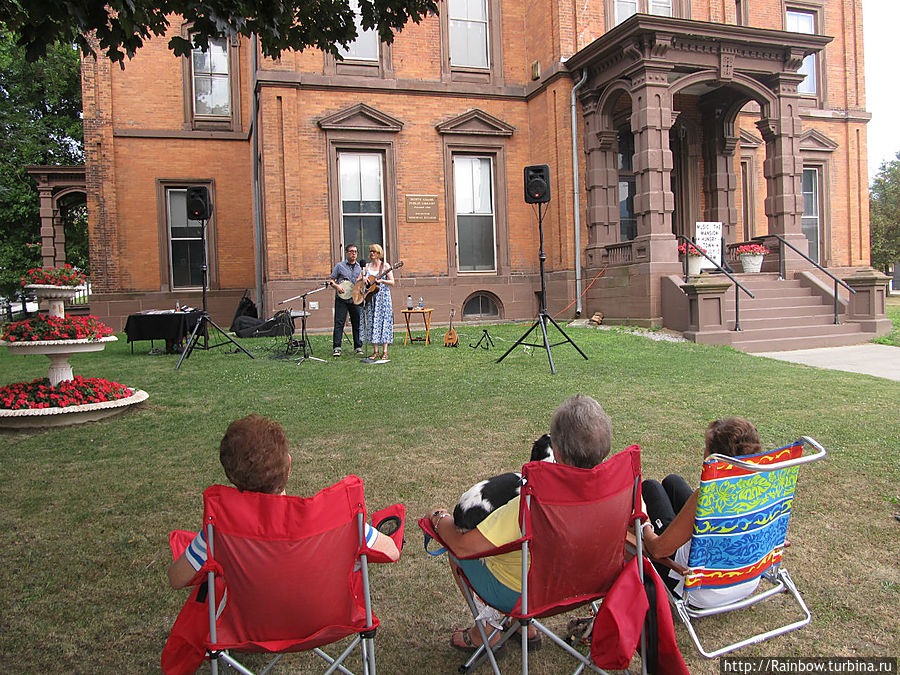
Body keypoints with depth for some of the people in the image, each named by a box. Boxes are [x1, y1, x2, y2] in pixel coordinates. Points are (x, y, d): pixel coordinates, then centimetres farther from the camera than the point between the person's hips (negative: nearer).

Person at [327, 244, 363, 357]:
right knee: (339, 323, -6)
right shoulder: (339, 266, 6)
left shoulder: (360, 267, 12)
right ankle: (336, 348, -4)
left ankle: (358, 347, 15)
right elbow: (330, 280, 7)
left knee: (358, 323, 4)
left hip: (356, 298, 2)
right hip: (341, 298, -2)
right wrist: (337, 286, -11)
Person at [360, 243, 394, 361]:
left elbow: (392, 282, -5)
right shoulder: (367, 266, 13)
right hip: (370, 298, 4)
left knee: (383, 321, -6)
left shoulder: (385, 266, 1)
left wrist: (381, 281, -19)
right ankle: (375, 351, 5)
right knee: (371, 322, 1)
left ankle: (384, 352, -3)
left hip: (383, 297, -4)